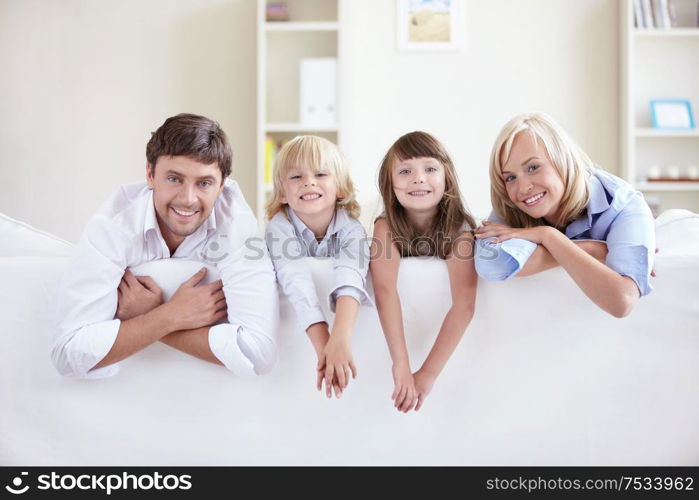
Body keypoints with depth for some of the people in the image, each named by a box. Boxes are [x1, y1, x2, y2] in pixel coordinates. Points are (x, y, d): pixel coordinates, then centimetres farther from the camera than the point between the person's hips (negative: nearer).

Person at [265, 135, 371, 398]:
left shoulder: (351, 229, -19)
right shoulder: (280, 227, -21)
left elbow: (349, 282, -37)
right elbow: (297, 284, -35)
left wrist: (340, 338, -54)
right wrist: (323, 347, -47)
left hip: (341, 316, 0)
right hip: (292, 324, 0)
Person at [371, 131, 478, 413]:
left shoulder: (460, 229, -28)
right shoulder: (386, 226, -25)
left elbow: (464, 304, -38)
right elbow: (385, 290, -39)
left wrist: (428, 373, -45)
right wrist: (400, 365, -51)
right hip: (400, 314, 0)